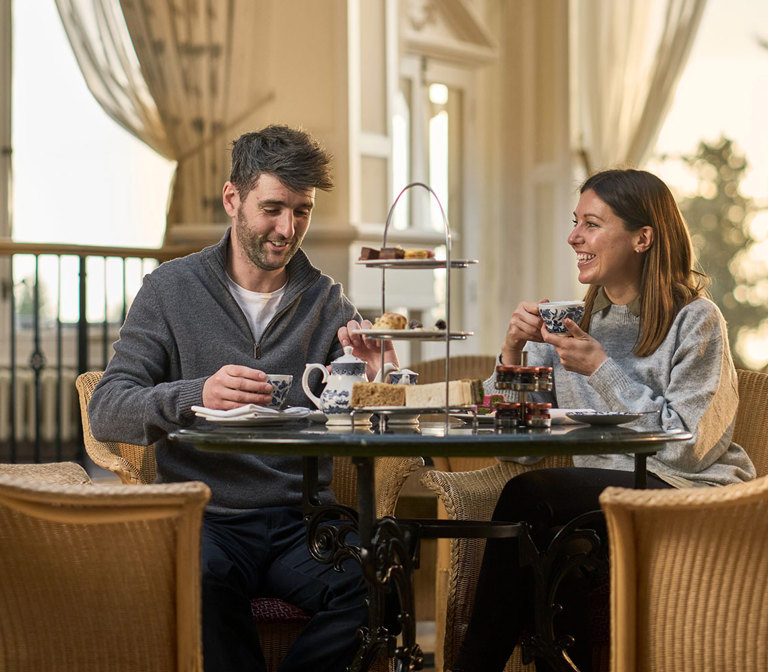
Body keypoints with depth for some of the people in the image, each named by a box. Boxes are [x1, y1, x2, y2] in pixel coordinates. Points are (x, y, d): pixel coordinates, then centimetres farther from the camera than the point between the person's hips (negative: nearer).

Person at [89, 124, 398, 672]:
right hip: (205, 517, -2)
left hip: (301, 518, 2)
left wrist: (372, 376, -19)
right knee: (201, 573, -36)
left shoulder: (327, 301, 13)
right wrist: (195, 396, -24)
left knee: (377, 582, -28)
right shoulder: (172, 289, 7)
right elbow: (107, 413, -4)